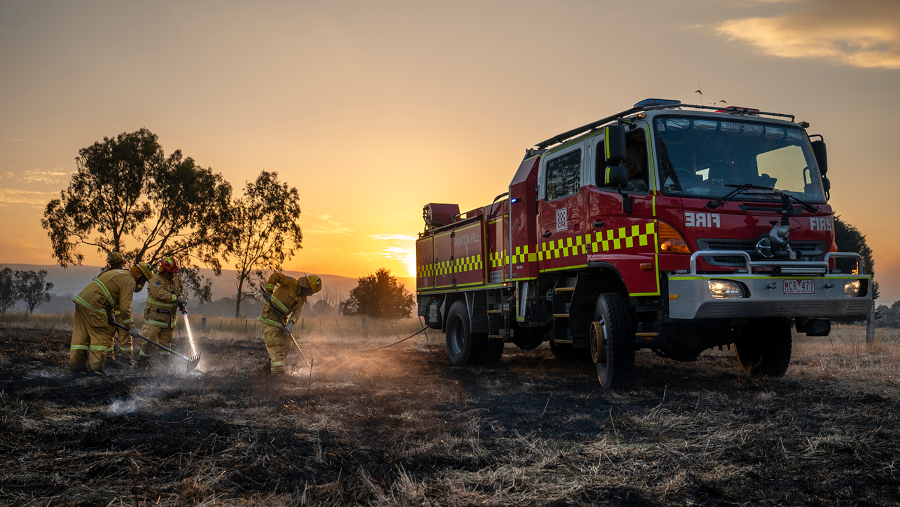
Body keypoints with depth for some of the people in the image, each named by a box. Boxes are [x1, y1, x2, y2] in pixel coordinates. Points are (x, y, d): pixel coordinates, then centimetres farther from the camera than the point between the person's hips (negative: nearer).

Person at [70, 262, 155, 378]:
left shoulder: (120, 273, 24)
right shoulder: (129, 281, -6)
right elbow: (125, 307, -9)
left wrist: (108, 314, 29)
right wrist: (130, 326, 0)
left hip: (81, 299, 10)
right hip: (93, 305, -10)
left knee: (81, 335, 11)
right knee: (100, 337, -2)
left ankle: (77, 368, 17)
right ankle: (95, 369, -1)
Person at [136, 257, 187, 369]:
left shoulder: (177, 279, 7)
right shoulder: (156, 280, -14)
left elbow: (181, 291, 23)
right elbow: (160, 294, -29)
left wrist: (182, 301, 2)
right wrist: (177, 298, -28)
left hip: (169, 318, 6)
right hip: (155, 317, -6)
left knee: (166, 342, 12)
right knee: (150, 340, -6)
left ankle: (165, 362, 22)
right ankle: (142, 362, 8)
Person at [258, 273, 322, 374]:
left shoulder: (303, 299, 7)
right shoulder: (292, 283, -15)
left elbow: (297, 312, -5)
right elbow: (275, 276, -15)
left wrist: (291, 323, -22)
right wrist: (268, 292, -17)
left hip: (282, 318, 8)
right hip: (270, 314, -8)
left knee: (286, 345, 9)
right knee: (275, 344, -14)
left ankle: (270, 366, 21)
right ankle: (277, 370, -17)